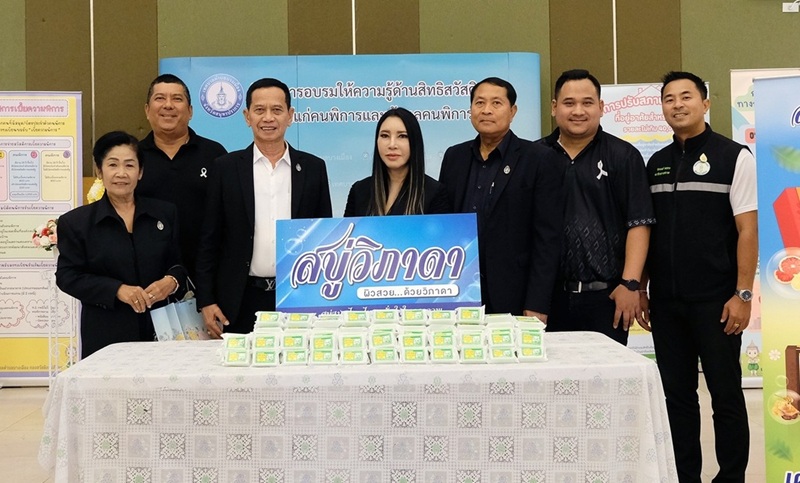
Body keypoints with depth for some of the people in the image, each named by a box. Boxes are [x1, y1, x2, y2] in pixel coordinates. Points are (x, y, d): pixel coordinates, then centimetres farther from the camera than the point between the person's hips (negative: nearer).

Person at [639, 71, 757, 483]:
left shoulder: (733, 156, -3)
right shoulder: (656, 163, 11)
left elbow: (747, 230, -7)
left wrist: (743, 294, -12)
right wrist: (640, 290, 8)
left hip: (715, 300, -4)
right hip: (666, 301, 4)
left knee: (725, 392, 4)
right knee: (676, 393, 10)